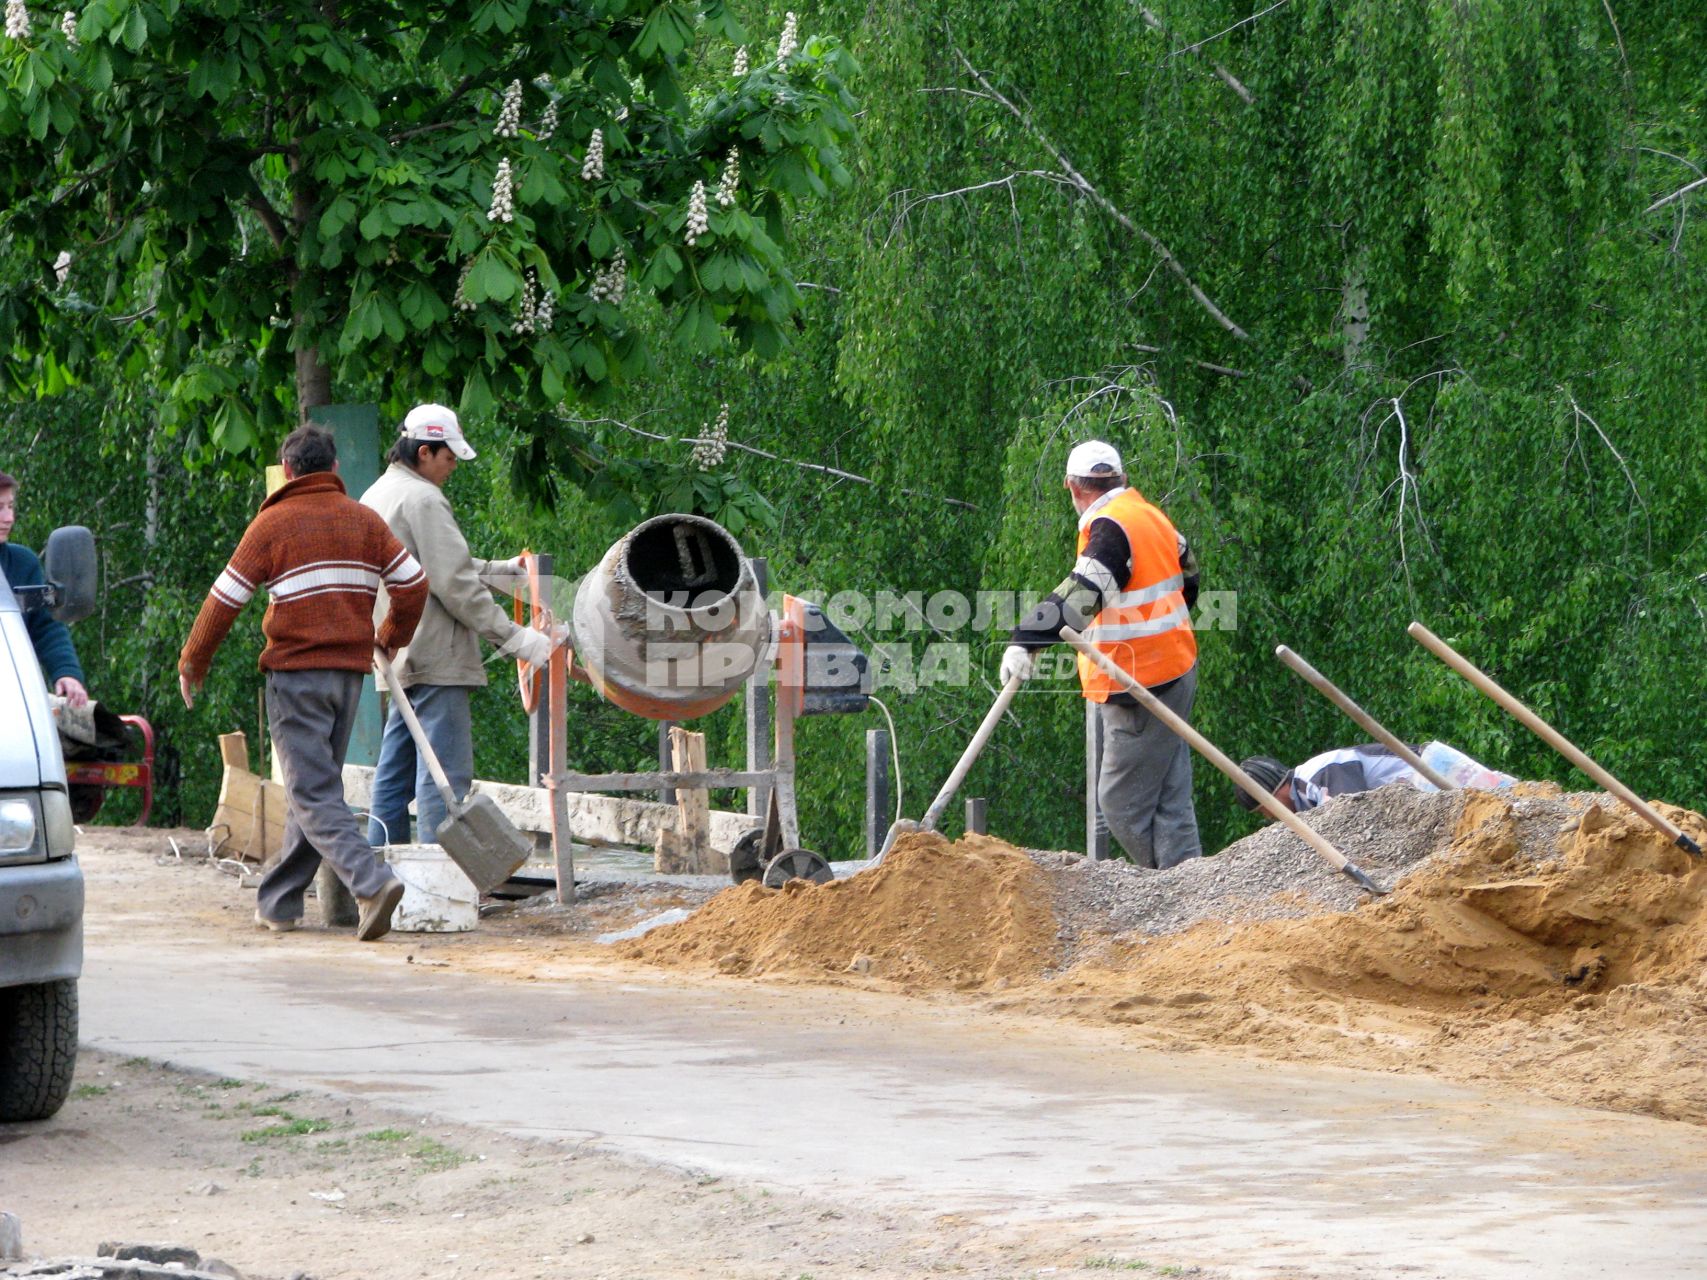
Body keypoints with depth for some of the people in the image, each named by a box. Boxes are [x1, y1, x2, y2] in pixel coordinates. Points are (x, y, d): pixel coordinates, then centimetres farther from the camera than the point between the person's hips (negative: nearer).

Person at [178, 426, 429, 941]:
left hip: (296, 672, -5)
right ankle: (278, 899, 20)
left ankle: (372, 880, -28)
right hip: (351, 672, 5)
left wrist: (192, 663, 7)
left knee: (314, 793, -9)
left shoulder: (274, 523, -3)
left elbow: (226, 599, -4)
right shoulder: (364, 521, 9)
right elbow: (414, 583, 8)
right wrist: (392, 638, 26)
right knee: (315, 785, 15)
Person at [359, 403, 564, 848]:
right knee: (445, 777, -10)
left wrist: (501, 570, 22)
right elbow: (454, 586, -18)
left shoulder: (375, 496, 18)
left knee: (394, 776, 13)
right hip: (435, 660, -10)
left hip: (400, 658, 10)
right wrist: (515, 637, -16)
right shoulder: (422, 500, -13)